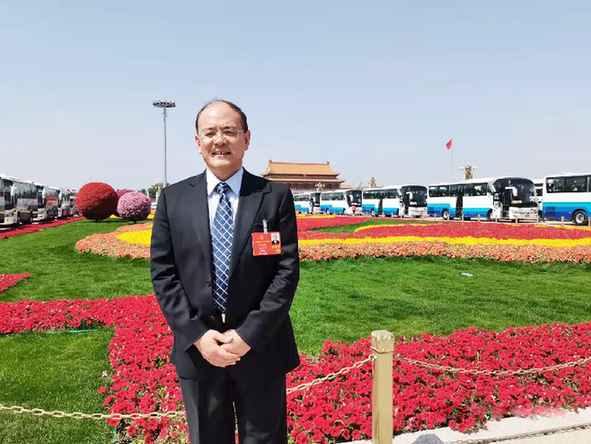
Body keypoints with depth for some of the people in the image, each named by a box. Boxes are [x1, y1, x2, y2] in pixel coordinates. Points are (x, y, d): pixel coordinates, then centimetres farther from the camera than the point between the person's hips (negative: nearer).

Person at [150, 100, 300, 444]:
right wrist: (197, 335, -10)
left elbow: (288, 271, -8)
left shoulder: (276, 197, -4)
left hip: (261, 349, -1)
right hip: (197, 351, 2)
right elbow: (162, 274, -1)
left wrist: (249, 335, -14)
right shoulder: (173, 199, 1)